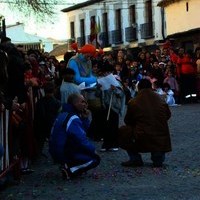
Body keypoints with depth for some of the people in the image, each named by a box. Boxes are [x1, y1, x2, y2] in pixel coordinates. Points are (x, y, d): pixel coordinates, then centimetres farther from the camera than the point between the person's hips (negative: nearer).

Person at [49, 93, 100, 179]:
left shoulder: (65, 114, 13)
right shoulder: (73, 119, -19)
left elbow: (82, 132, 14)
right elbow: (81, 140, -22)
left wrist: (85, 119, 0)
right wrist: (93, 150, -7)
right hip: (64, 154, -10)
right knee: (95, 159, -8)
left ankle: (68, 166, 12)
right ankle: (70, 171, -11)